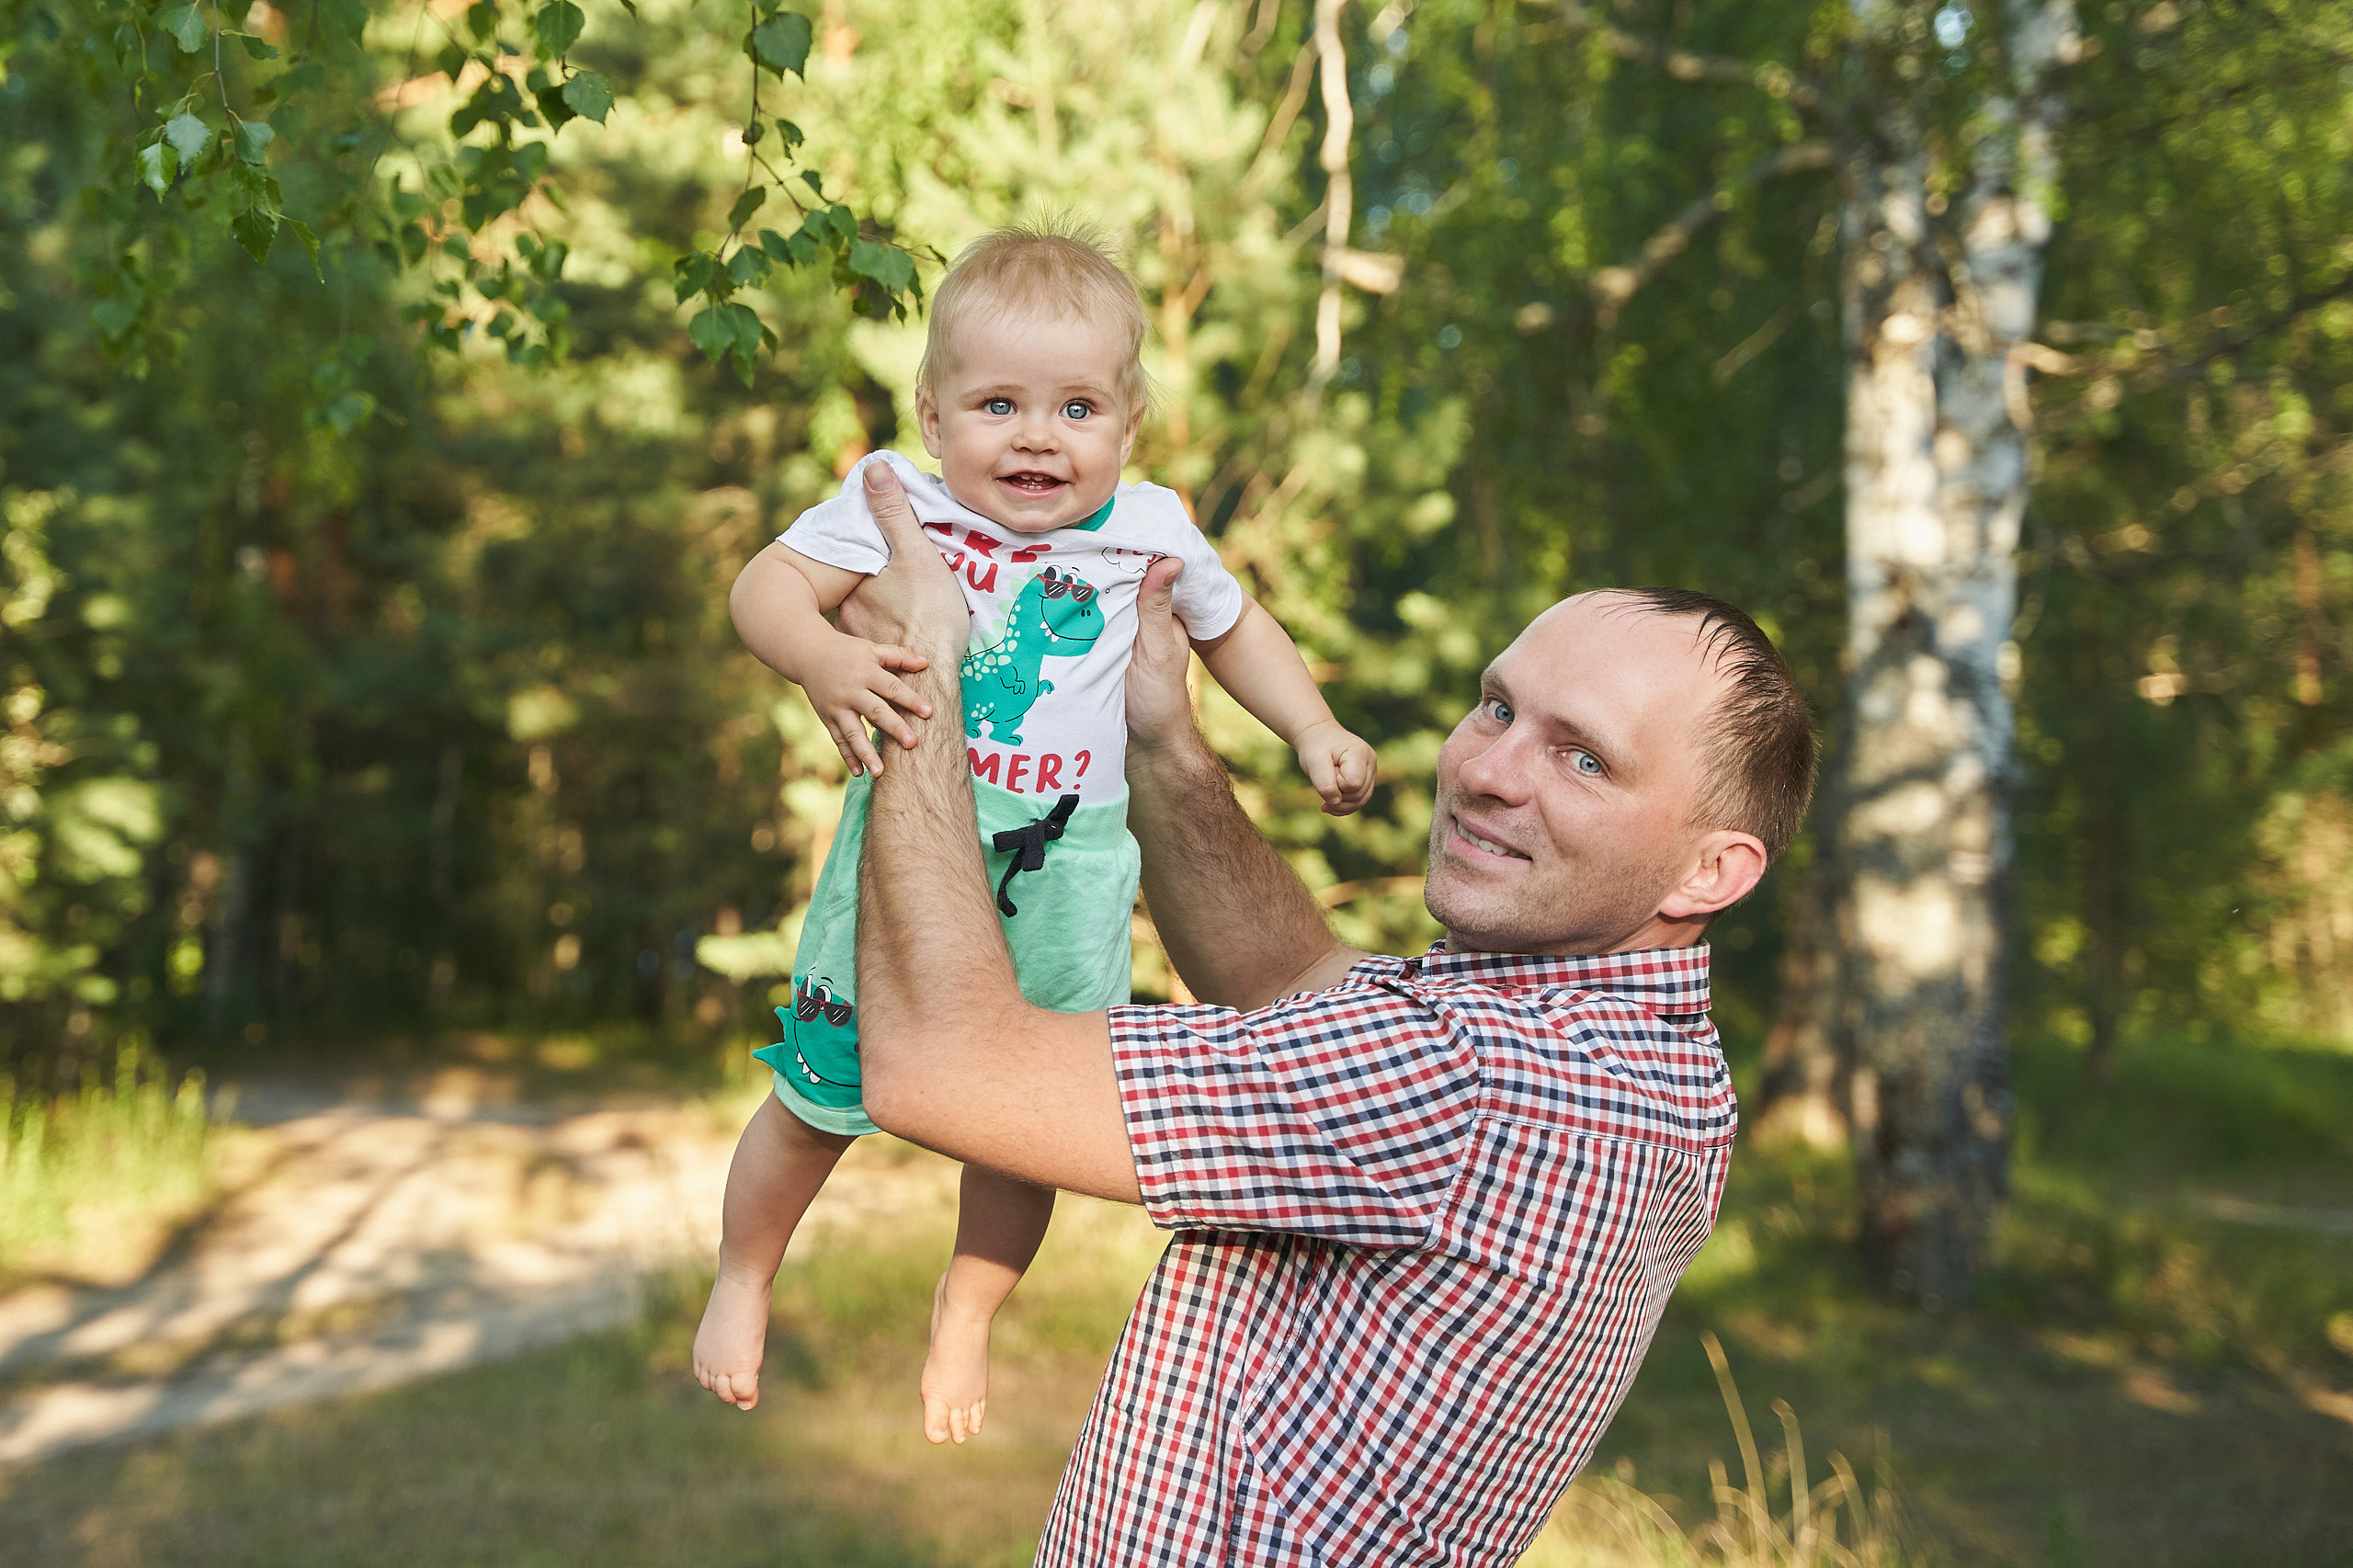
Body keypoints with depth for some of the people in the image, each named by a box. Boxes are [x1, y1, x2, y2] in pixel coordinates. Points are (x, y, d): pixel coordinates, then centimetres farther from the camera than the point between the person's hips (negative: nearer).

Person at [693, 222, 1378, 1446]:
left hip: (1067, 871, 2)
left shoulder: (1150, 532, 0)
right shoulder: (895, 506, -9)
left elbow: (1236, 629, 16)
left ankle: (966, 1310, 41)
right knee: (819, 1097, 8)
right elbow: (767, 583, -14)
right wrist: (824, 660, -34)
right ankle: (742, 1279, 37)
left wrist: (1315, 731, 5)